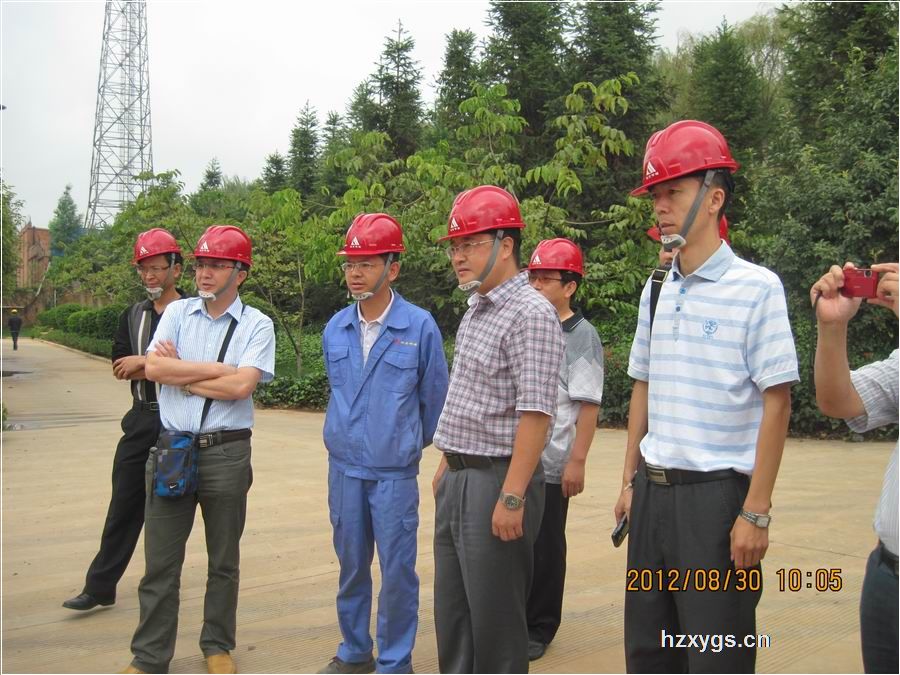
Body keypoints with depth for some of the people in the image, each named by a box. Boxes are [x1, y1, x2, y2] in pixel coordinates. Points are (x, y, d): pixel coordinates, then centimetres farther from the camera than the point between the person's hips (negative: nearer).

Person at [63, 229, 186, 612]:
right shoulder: (132, 316, 11)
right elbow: (120, 368, 3)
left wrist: (144, 362, -14)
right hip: (141, 420, 5)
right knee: (124, 506, 8)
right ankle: (100, 587, 16)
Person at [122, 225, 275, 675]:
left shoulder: (256, 325, -3)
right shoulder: (177, 312, 6)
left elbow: (241, 386, -17)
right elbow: (153, 368, -8)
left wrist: (180, 373, -8)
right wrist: (218, 369, -10)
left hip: (226, 453, -2)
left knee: (224, 561, 12)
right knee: (160, 562, 7)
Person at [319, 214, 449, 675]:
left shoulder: (419, 326, -10)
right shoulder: (335, 329, 3)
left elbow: (433, 398, 1)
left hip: (395, 471, -4)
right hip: (344, 467, 4)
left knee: (397, 572, 3)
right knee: (351, 565, 15)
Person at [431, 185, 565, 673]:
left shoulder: (531, 314, -16)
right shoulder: (476, 311, 13)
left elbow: (536, 413, -22)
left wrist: (512, 497, -24)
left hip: (496, 481, -9)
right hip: (457, 479, 9)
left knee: (495, 616, 4)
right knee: (451, 610, 18)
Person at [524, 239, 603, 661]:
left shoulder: (581, 336, -8)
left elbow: (588, 404, -13)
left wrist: (577, 461, -17)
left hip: (550, 464, -6)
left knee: (544, 548, 6)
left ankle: (539, 629, 20)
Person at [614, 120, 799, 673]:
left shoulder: (756, 287, -10)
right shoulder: (656, 292, 9)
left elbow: (776, 403, -12)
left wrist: (756, 513, -14)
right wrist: (631, 481, 14)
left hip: (717, 495, -6)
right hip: (653, 493, 7)